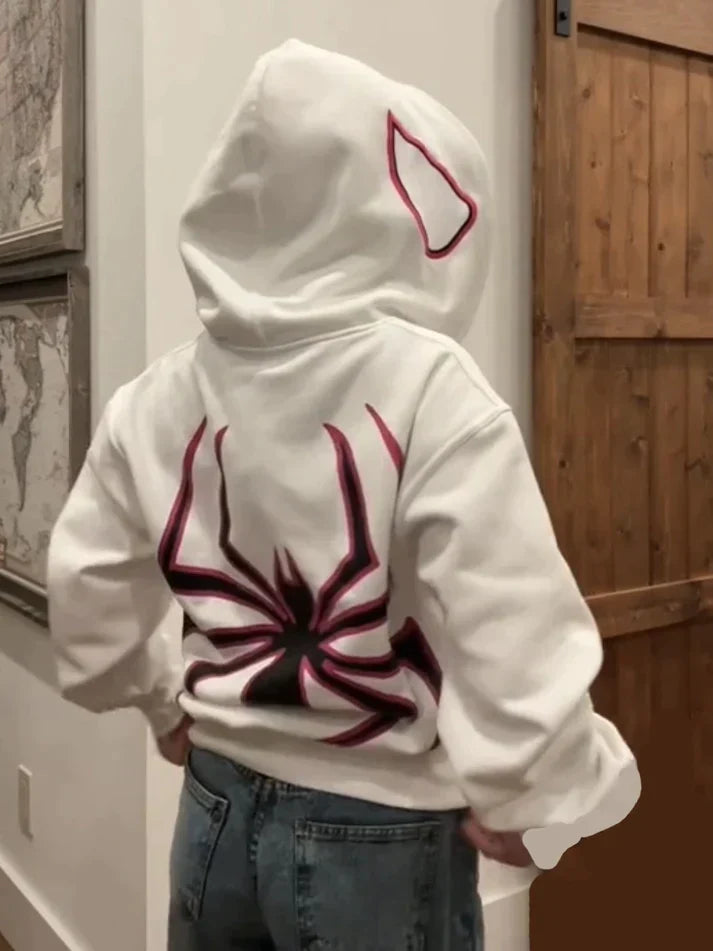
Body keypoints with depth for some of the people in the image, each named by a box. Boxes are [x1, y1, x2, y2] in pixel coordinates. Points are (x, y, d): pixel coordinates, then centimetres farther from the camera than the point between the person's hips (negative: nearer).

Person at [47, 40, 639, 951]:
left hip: (216, 808, 5)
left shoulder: (159, 396, -4)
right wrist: (525, 800, -7)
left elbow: (87, 590, 4)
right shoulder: (430, 391, -21)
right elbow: (513, 638, -24)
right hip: (379, 834, -4)